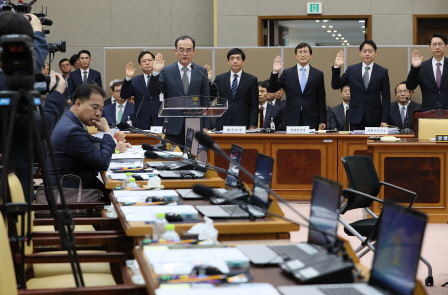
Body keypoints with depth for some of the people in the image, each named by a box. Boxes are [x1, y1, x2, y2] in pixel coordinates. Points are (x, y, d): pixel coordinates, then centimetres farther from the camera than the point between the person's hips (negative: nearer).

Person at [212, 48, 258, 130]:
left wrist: (252, 126, -5)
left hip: (242, 125, -1)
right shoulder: (219, 79, 11)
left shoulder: (252, 80, 6)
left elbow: (254, 106, 2)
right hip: (222, 125, 1)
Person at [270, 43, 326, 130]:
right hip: (292, 120, 0)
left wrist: (322, 121, 2)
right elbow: (272, 89, 4)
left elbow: (321, 100, 7)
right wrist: (275, 72, -10)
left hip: (311, 120, 0)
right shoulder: (287, 73, 8)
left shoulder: (318, 74, 8)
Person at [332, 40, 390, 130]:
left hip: (374, 119, -1)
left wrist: (384, 120, -3)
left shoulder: (382, 72, 5)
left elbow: (386, 98, 4)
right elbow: (335, 85, 3)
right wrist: (336, 67, -10)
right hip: (356, 118, 1)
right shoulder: (351, 70, 8)